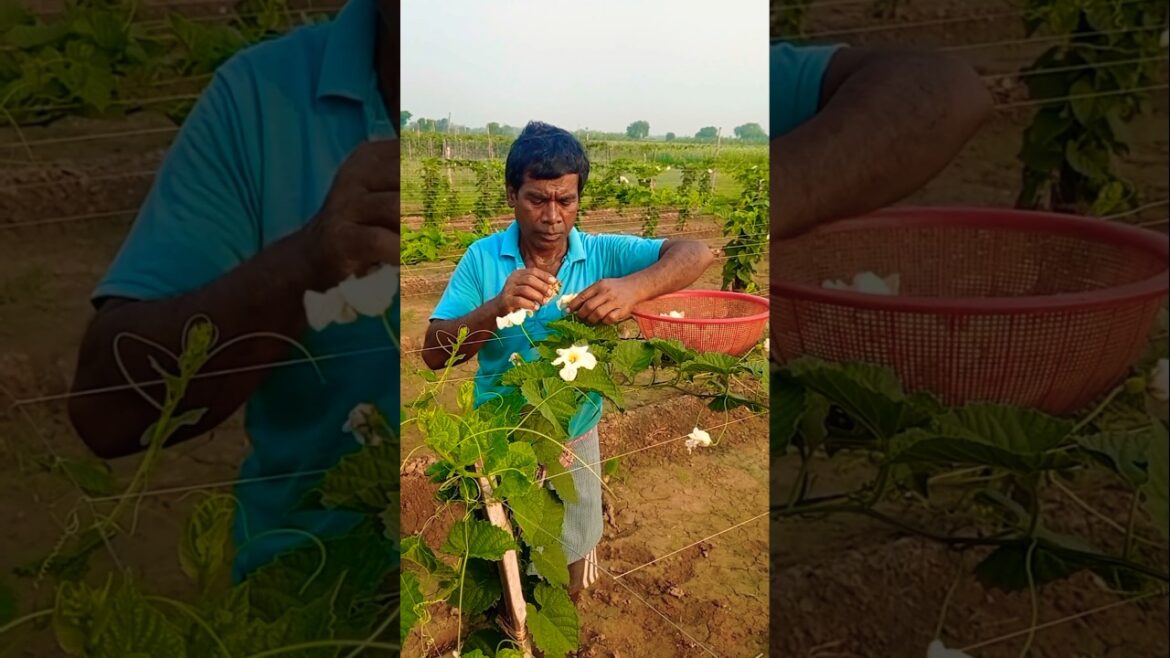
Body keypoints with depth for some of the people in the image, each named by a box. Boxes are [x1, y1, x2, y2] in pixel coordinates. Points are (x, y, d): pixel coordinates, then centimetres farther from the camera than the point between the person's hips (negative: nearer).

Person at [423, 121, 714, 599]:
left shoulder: (603, 254, -11)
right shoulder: (482, 258, -12)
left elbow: (697, 255, -18)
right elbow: (434, 353, -16)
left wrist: (635, 287, -38)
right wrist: (497, 309, -35)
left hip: (576, 442, 1)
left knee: (570, 569, 23)